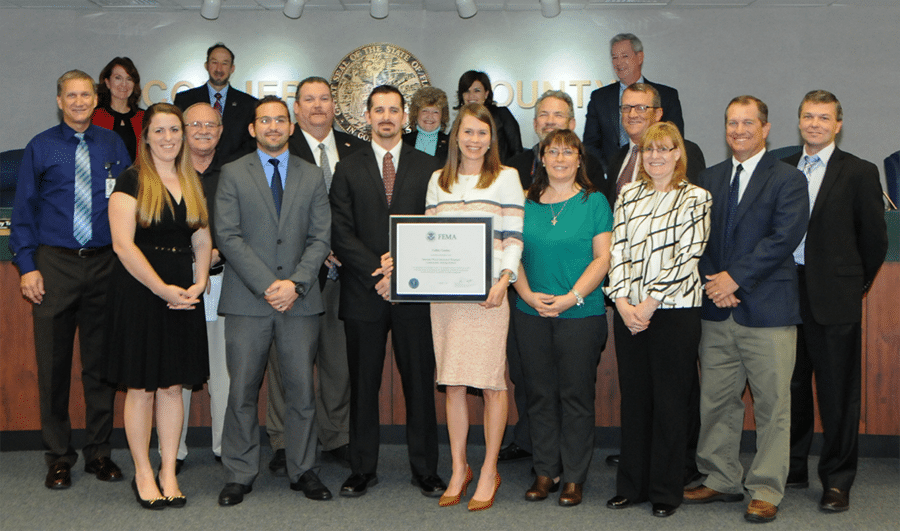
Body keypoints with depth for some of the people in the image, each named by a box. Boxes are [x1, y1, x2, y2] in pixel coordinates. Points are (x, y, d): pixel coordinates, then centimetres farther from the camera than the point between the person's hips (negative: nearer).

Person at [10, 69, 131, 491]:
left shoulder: (113, 146, 8)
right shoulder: (41, 148, 3)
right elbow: (23, 211, 3)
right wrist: (26, 266, -6)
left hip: (104, 264, 1)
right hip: (54, 265, -1)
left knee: (101, 362, 7)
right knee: (53, 364, 2)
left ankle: (99, 452, 19)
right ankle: (58, 457, 15)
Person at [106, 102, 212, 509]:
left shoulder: (193, 184, 13)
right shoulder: (131, 181, -4)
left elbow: (202, 241, 14)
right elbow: (123, 244, -12)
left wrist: (199, 283, -3)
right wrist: (162, 289, -16)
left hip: (183, 292, 5)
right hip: (138, 290, -5)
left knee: (173, 386, 7)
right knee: (141, 387, 1)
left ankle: (169, 472, 15)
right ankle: (143, 474, 12)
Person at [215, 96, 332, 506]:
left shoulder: (311, 176, 12)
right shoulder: (233, 174, 5)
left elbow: (320, 238, 6)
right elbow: (228, 236, -4)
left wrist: (295, 283, -9)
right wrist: (267, 285, -12)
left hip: (300, 300, 2)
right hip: (247, 300, -1)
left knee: (301, 389, 4)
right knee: (242, 390, 1)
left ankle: (303, 471, 16)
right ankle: (240, 474, 12)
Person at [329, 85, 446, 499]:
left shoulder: (428, 167, 8)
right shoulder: (348, 169, 8)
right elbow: (341, 234, 0)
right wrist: (377, 272, -11)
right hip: (363, 293, 0)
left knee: (420, 383, 3)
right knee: (363, 384, 5)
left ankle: (425, 469, 14)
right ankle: (362, 469, 16)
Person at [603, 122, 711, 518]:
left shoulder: (695, 198, -1)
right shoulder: (628, 194, 11)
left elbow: (687, 256, -9)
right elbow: (618, 250, 5)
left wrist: (649, 304, -13)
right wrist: (623, 302, -7)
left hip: (674, 311, -4)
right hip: (628, 311, 4)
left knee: (670, 401, 2)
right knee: (633, 397, 10)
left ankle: (665, 492, 13)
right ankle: (631, 485, 21)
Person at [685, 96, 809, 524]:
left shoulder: (788, 180, -1)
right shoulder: (709, 179, 15)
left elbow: (783, 238, -12)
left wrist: (735, 277, -15)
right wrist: (714, 281, -6)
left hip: (767, 310, -4)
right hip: (717, 311, 5)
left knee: (772, 405, 1)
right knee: (716, 402, 10)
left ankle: (766, 491, 10)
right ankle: (722, 480, 23)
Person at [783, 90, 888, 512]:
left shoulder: (859, 173, -1)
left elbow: (875, 239, 1)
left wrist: (853, 286, 4)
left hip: (834, 298, -4)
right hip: (787, 293, 4)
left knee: (838, 392, 2)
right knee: (791, 386, 12)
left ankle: (837, 481, 11)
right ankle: (793, 468, 25)